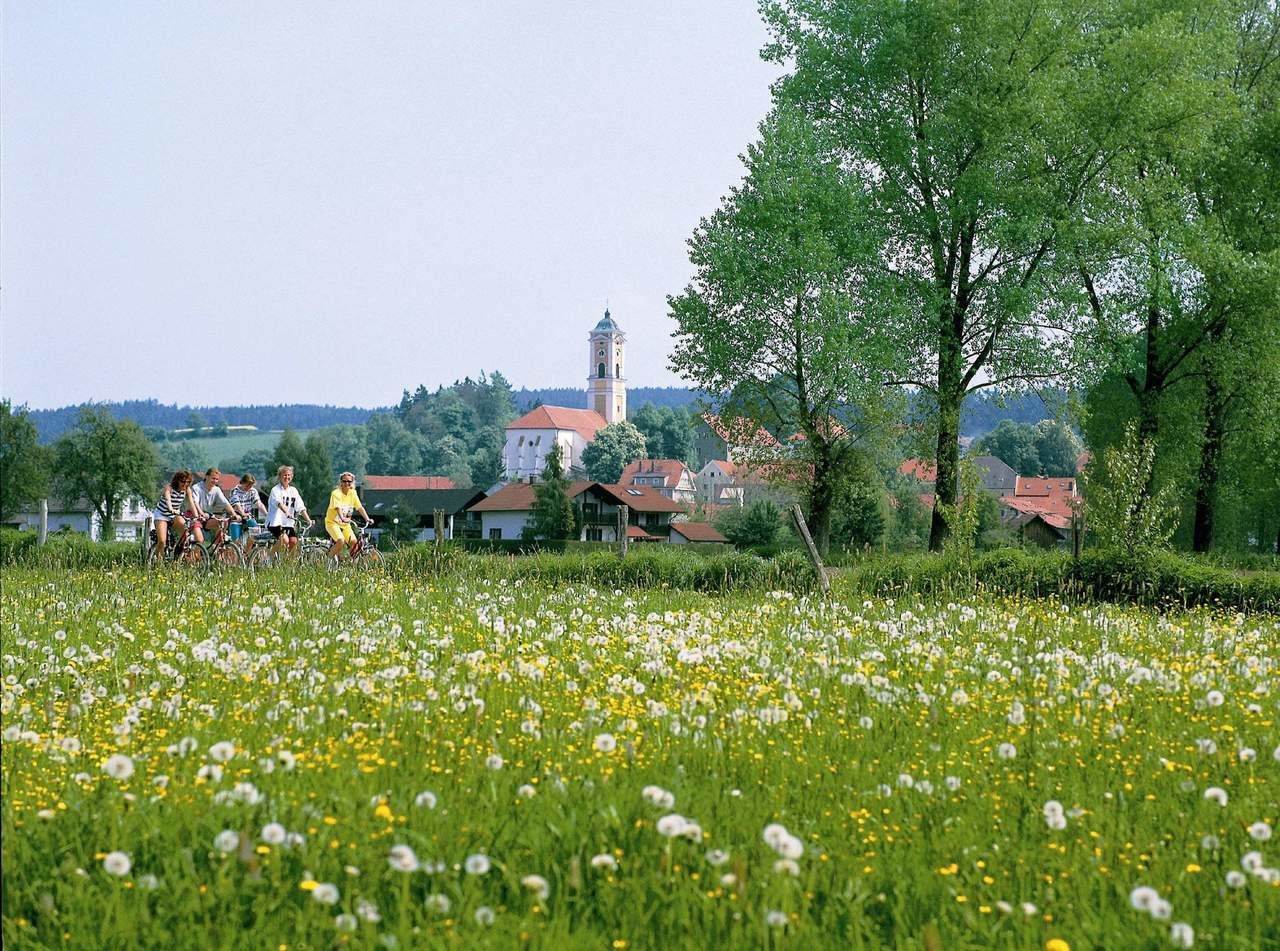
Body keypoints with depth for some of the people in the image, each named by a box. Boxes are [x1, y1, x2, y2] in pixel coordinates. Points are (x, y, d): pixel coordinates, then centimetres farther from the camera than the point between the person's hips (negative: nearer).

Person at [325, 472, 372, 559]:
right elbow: (338, 507, -31)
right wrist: (342, 518, -49)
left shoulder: (352, 493, 0)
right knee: (340, 541, -28)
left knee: (354, 542, -14)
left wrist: (367, 519, -21)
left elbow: (360, 508, -5)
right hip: (332, 522, -5)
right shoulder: (336, 493, -16)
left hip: (345, 524, 5)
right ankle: (329, 558, -7)